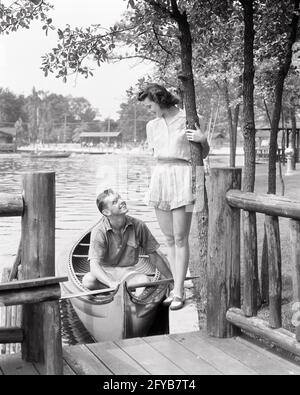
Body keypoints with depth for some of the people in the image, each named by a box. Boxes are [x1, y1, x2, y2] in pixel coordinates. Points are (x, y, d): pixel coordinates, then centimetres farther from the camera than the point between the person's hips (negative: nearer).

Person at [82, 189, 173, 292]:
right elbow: (94, 265, -25)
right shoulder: (99, 231, -15)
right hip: (106, 272, -1)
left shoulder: (138, 225, -6)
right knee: (88, 280, -34)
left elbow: (154, 255, 3)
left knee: (144, 281, -33)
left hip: (128, 272, 1)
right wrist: (111, 283, -43)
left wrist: (171, 279, 4)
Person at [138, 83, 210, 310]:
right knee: (169, 238, 6)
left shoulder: (188, 119, -1)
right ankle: (178, 288, 13)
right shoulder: (152, 126, 14)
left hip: (182, 178, -6)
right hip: (159, 178, 6)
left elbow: (204, 155, 4)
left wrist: (203, 139, -14)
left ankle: (178, 293, -3)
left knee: (180, 238, -6)